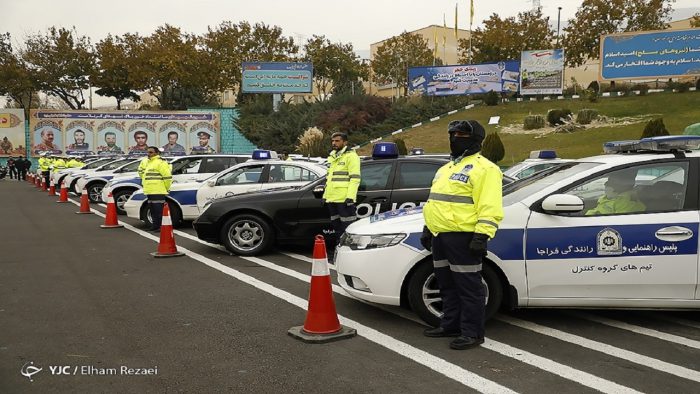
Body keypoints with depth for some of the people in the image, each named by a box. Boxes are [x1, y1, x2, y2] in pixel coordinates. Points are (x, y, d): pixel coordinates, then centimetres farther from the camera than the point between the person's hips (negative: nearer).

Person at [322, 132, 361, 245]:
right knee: (337, 228, 15)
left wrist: (350, 197, -21)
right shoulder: (332, 157, 22)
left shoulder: (351, 156, -5)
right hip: (331, 199, 9)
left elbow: (355, 178, -13)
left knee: (348, 228, -8)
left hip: (344, 199, -9)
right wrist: (325, 195, 20)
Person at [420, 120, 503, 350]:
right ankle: (450, 325, 28)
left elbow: (490, 207, -18)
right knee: (447, 286, 17)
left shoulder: (483, 168, -9)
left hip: (463, 237, -10)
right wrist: (428, 228, 23)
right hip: (440, 236, 10)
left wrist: (482, 236, -25)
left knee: (468, 287, -2)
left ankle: (472, 333, 6)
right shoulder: (447, 168, 22)